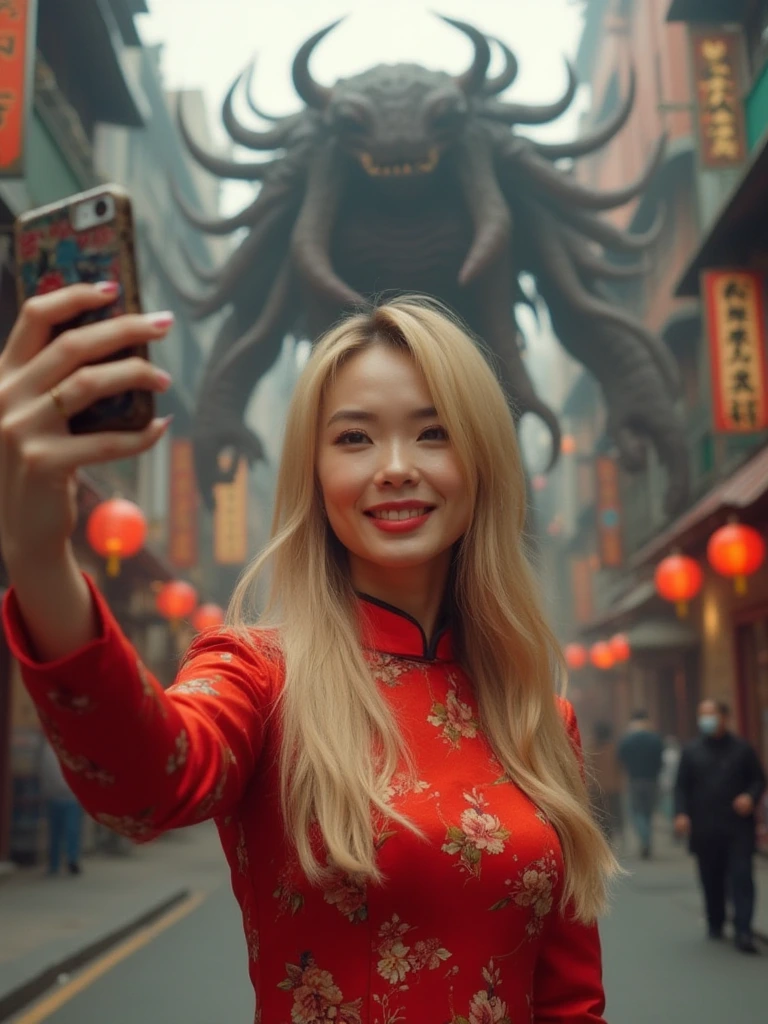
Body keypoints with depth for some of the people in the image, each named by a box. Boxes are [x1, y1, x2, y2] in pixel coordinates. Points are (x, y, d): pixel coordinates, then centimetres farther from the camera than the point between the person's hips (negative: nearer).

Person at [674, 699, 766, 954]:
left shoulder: (741, 749, 4)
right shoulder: (691, 751, 8)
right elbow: (681, 786, 7)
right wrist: (681, 813, -7)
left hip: (738, 828, -2)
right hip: (705, 829, 2)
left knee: (741, 877, -8)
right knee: (711, 880, 10)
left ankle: (743, 931, -8)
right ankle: (715, 924, 26)